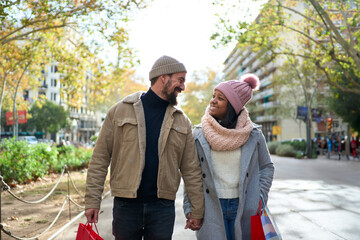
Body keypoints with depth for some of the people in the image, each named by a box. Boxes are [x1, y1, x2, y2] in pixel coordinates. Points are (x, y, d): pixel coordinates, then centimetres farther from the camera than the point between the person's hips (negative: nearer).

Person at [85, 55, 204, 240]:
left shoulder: (182, 121, 8)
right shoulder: (121, 110, 0)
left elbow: (191, 169, 8)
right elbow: (100, 158, 0)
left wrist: (197, 210, 6)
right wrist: (92, 200, -6)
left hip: (163, 205, 2)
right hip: (126, 204, -2)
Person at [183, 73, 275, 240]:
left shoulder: (253, 134, 1)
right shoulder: (199, 134, 1)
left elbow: (267, 167, 11)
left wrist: (260, 198, 0)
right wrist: (189, 208, -1)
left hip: (245, 208, 1)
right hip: (210, 209, 0)